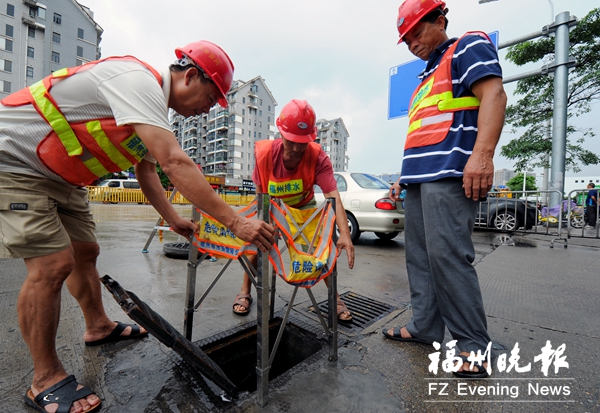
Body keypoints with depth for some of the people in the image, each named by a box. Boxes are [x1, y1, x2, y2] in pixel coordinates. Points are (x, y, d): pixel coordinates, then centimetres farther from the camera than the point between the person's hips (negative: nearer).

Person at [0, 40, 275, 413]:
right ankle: (46, 381, 4)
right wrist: (235, 222, -41)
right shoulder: (137, 79, -27)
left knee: (85, 252, 12)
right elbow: (176, 163, -40)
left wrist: (173, 219, 2)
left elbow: (146, 169, 9)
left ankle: (99, 327, 32)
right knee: (53, 264, -16)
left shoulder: (150, 103, 5)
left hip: (57, 174, 10)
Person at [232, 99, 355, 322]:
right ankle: (245, 291, 12)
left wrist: (345, 234, -55)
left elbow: (333, 197, -43)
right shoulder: (264, 153, -29)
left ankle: (335, 298, 7)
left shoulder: (317, 157, -33)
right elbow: (260, 193, -17)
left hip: (304, 206, 0)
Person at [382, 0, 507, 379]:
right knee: (419, 256, 6)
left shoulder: (468, 47, 9)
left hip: (449, 176, -9)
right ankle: (425, 327, 16)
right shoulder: (427, 78, 31)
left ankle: (473, 345, 2)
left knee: (448, 255, -13)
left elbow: (493, 95, -9)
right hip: (419, 179, 9)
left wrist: (482, 154, -23)